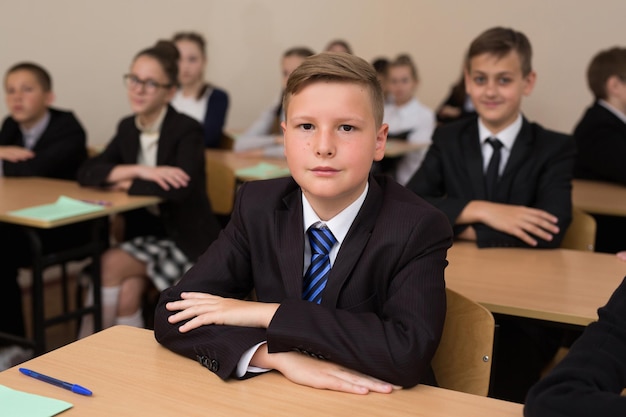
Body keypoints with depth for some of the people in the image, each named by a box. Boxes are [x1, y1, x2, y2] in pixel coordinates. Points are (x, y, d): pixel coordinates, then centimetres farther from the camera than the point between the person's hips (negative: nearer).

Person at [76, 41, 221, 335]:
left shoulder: (186, 130, -14)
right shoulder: (128, 128, 5)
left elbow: (180, 189, -29)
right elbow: (86, 173, -4)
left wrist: (124, 183, -15)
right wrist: (140, 171, -20)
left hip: (188, 241, -5)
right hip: (145, 233, 5)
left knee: (110, 265, -21)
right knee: (127, 293, -24)